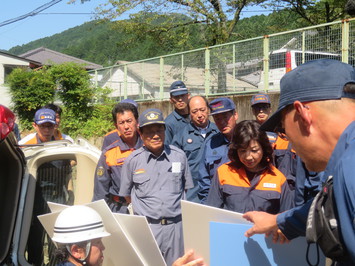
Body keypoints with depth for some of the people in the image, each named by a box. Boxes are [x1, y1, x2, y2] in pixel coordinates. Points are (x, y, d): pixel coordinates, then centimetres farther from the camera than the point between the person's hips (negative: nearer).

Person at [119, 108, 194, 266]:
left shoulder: (179, 156, 2)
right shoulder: (133, 160, -1)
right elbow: (126, 194, 10)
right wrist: (144, 211, 10)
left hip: (175, 225, 1)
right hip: (146, 227, -1)